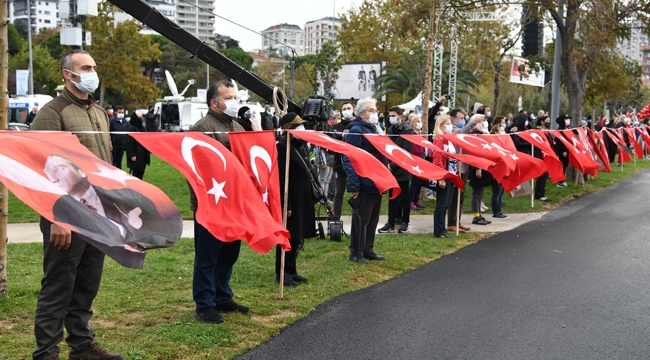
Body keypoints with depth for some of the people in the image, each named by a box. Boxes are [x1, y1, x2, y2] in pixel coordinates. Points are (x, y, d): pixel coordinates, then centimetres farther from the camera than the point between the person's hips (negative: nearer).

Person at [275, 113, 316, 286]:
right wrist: (286, 205, -21)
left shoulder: (300, 145, 13)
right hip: (291, 200, -9)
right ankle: (282, 274, 11)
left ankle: (291, 271, 26)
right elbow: (281, 179, -20)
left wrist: (309, 198, 15)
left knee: (298, 237, 15)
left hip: (302, 200, 9)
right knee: (288, 238, 0)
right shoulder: (282, 147, -16)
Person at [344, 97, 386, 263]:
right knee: (361, 219, -2)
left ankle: (368, 250, 23)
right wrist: (353, 186, -23)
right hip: (364, 184, -9)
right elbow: (349, 159, -18)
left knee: (373, 218, 14)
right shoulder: (356, 130, -12)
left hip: (377, 183, 9)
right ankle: (356, 253, 7)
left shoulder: (373, 129, 16)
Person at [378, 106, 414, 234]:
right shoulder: (391, 130, 11)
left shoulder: (408, 131, -10)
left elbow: (406, 153, -15)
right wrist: (387, 164, -1)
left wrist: (393, 166, -17)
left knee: (404, 197, 4)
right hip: (391, 169, 6)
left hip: (402, 170, -6)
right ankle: (391, 223, 13)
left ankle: (405, 223, 12)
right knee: (392, 197, 9)